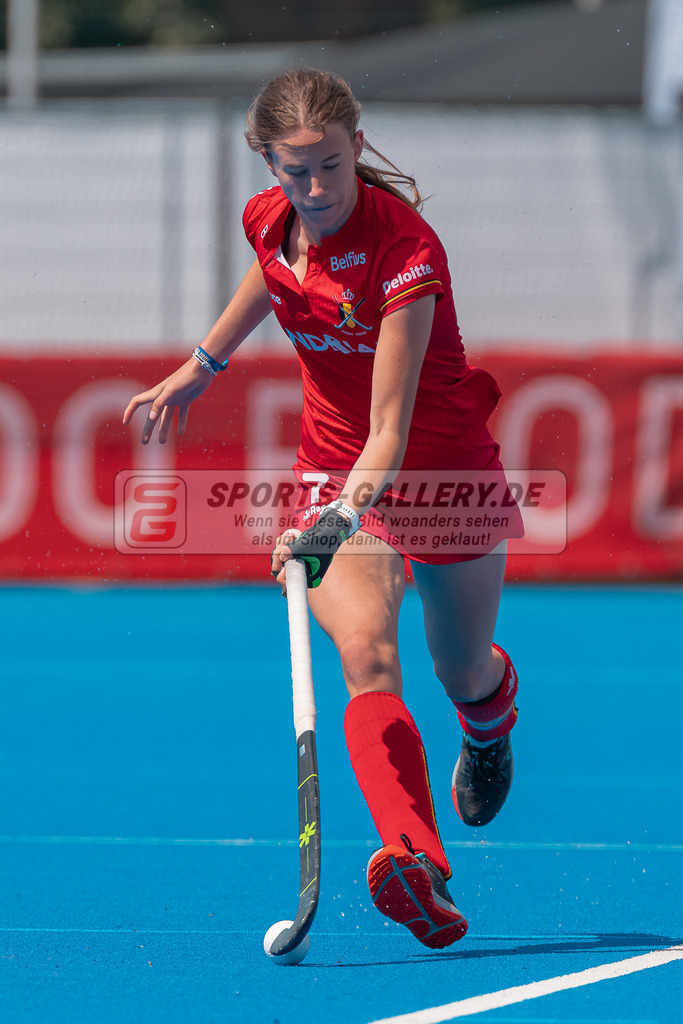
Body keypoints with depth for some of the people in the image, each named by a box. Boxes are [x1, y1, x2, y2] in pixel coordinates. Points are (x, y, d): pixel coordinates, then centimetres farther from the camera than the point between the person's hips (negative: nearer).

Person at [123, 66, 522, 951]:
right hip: (334, 473, 3)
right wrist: (202, 366, 25)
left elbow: (391, 432, -34)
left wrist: (340, 516, -49)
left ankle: (493, 710, 57)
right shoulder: (270, 220, -12)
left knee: (466, 677, 16)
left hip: (443, 467, -3)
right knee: (366, 655, -24)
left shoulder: (406, 248, -29)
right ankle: (416, 863, -42)